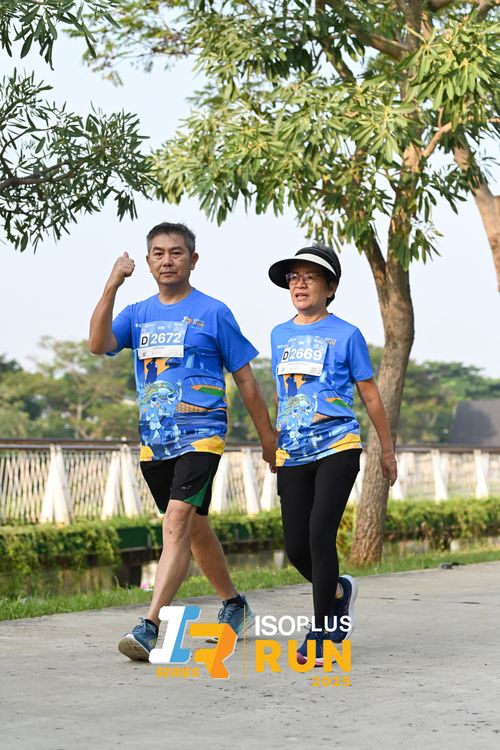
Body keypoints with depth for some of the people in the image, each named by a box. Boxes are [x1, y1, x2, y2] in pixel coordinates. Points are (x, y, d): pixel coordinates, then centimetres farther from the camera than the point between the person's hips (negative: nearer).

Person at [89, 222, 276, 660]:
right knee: (195, 529, 17)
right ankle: (236, 608, 35)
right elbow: (99, 345, -9)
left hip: (200, 436, -6)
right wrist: (112, 286, -17)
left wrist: (268, 439, 5)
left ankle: (150, 627, -25)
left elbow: (246, 380, 3)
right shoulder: (138, 314, 11)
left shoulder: (213, 313, -1)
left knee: (177, 523, -19)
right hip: (154, 441, 6)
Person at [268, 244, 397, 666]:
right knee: (296, 547, 2)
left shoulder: (346, 336, 0)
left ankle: (321, 633, -5)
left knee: (320, 535, -16)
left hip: (337, 447, -5)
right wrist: (274, 444, 28)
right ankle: (339, 591, 34)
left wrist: (387, 451, 10)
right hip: (292, 455, 5)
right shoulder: (280, 336, 13)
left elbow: (370, 396, 6)